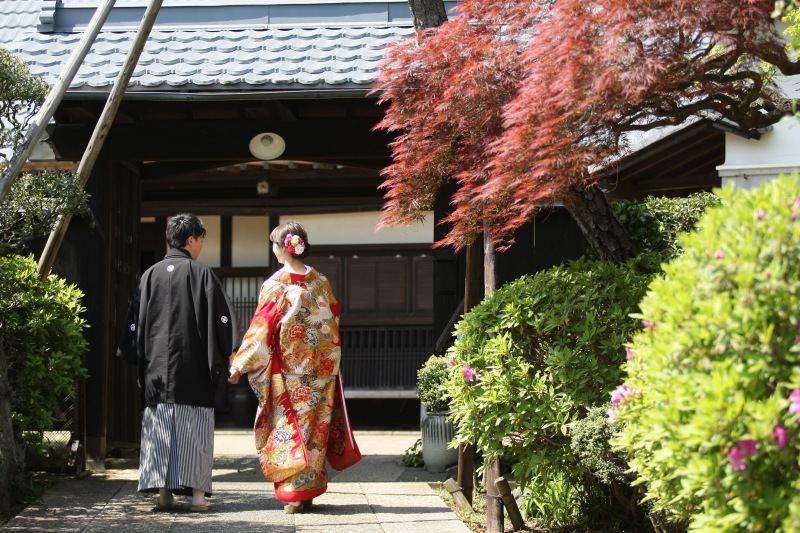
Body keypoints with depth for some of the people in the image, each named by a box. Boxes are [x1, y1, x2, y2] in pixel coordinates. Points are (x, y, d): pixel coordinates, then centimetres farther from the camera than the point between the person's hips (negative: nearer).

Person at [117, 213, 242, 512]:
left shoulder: (150, 275, 6)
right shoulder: (201, 274, -3)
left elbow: (136, 322, 6)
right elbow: (221, 319, -5)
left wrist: (139, 364, 13)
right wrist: (232, 357, 2)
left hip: (157, 367, 3)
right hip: (194, 367, -2)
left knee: (159, 428, 6)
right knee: (194, 428, 2)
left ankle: (163, 491, 2)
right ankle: (197, 492, -2)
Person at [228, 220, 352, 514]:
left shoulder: (275, 285, -11)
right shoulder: (321, 283, 3)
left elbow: (261, 329, -11)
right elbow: (333, 324, 9)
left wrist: (241, 365, -5)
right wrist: (329, 365, 21)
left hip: (286, 371, -4)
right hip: (319, 371, 4)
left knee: (288, 426, 3)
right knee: (313, 426, 11)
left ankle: (294, 491, 2)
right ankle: (309, 488, 16)